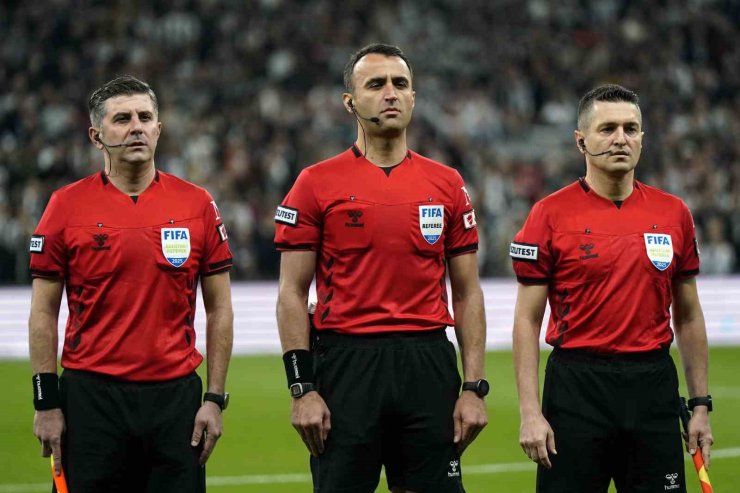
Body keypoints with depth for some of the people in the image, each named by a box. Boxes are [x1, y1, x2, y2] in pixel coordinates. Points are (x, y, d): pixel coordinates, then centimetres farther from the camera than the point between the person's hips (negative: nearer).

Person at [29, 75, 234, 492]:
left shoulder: (197, 205, 4)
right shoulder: (67, 206, 1)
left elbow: (219, 309, 7)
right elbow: (43, 313, 3)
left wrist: (216, 399, 2)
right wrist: (46, 403, -2)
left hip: (176, 394, 1)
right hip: (91, 396, -1)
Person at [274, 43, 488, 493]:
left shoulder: (447, 185, 9)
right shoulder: (317, 184, 1)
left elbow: (468, 294, 10)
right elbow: (293, 294, 0)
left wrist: (475, 388, 3)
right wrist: (302, 389, -7)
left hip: (429, 367, 2)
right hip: (345, 366, -2)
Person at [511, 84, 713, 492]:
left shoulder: (674, 213, 7)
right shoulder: (550, 214, -3)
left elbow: (688, 316, 14)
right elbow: (527, 319, -3)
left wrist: (701, 404, 9)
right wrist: (530, 412, -10)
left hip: (653, 385, 3)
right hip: (577, 384, -3)